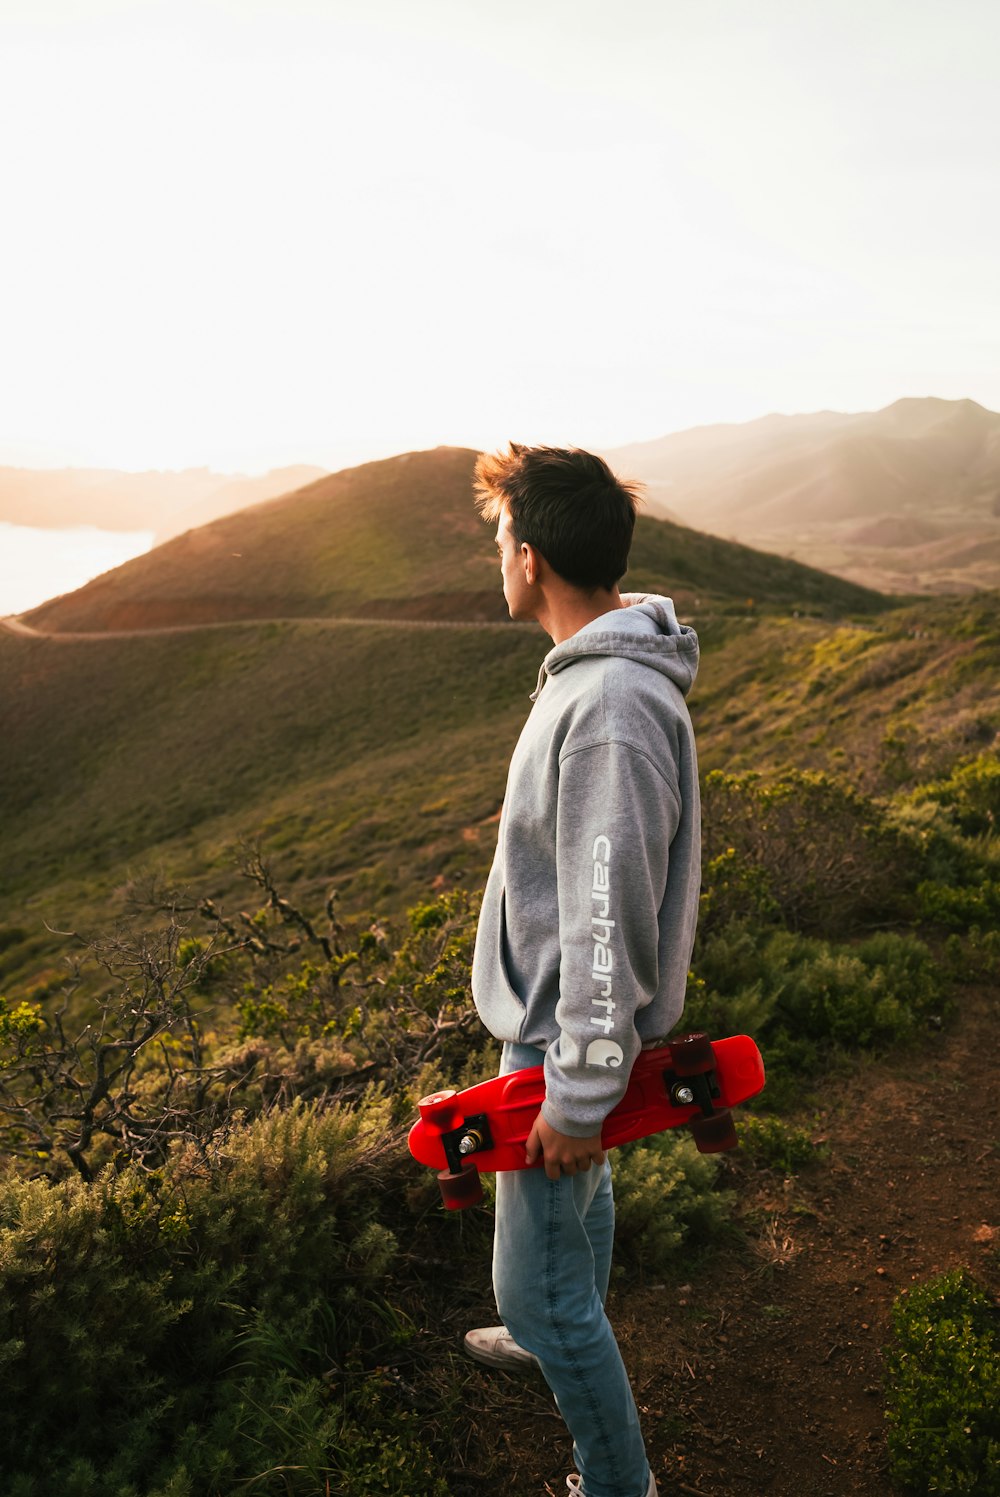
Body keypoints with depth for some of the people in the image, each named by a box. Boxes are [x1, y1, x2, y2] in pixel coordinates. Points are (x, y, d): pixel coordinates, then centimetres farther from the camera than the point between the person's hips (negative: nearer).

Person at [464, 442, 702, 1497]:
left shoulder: (610, 709, -32)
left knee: (537, 1288, 5)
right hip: (557, 1018, 10)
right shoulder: (594, 670, 2)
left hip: (568, 1041, -10)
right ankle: (563, 1338, 56)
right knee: (578, 1195, 31)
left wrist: (578, 1098, -20)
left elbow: (612, 924, -29)